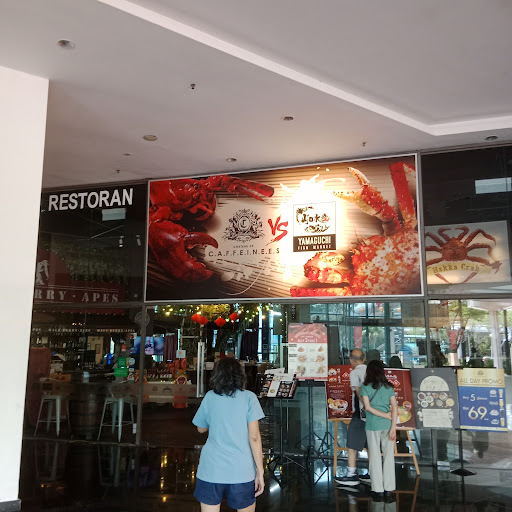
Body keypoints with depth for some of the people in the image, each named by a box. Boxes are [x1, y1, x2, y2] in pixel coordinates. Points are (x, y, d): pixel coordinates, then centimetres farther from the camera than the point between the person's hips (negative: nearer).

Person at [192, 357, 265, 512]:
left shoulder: (210, 397, 3)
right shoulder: (248, 397, -4)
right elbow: (254, 437, -8)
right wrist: (260, 471, -4)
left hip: (210, 470, 1)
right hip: (242, 471, -1)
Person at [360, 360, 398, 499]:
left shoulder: (365, 387, -2)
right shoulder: (388, 387, 5)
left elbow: (367, 407, -11)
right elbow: (395, 407, -4)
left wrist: (386, 415, -8)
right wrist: (393, 427, -7)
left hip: (372, 425, -2)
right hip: (387, 425, 2)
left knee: (375, 457, 6)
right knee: (388, 456, 9)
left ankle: (378, 488, 9)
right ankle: (388, 488, 12)